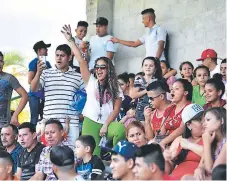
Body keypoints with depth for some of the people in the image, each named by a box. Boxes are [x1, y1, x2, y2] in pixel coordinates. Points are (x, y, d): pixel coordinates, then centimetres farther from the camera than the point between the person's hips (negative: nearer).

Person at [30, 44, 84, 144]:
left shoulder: (77, 77, 8)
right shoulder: (46, 73, 6)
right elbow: (33, 89, -6)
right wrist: (38, 73, -21)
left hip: (71, 123, 1)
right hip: (50, 122, 0)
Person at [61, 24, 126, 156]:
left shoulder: (115, 88, 10)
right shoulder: (91, 82, 11)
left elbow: (116, 110, 2)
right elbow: (81, 60, 3)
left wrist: (106, 126, -12)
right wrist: (70, 40, -4)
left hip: (108, 123, 0)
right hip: (91, 122, 1)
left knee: (121, 129, -31)